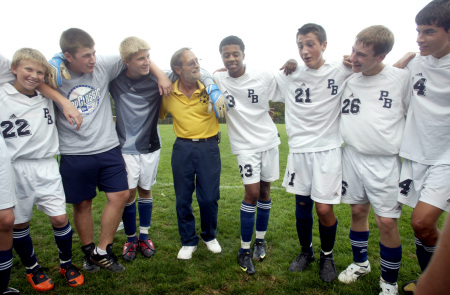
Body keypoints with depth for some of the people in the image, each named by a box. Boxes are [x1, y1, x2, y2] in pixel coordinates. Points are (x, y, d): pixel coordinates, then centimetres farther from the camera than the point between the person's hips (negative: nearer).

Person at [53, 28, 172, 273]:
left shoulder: (104, 65, -5)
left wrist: (160, 75, -5)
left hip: (108, 148, 2)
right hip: (75, 154, -2)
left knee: (120, 195, 0)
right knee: (82, 204, 10)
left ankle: (102, 251, 18)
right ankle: (89, 252, 32)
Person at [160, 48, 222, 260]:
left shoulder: (210, 86, -7)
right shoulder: (168, 93, -2)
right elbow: (158, 115, 17)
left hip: (209, 147, -1)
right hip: (182, 148, 2)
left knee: (209, 198, 4)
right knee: (183, 198, 9)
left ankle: (210, 236, 32)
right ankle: (188, 242, 29)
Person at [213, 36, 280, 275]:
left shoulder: (264, 78, -7)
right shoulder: (218, 80, -5)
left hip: (268, 140, 2)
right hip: (245, 144, -2)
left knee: (264, 190, 11)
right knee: (252, 193, -9)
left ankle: (260, 240, 29)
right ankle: (244, 250, 6)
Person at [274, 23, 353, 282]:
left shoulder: (342, 72, -2)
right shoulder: (289, 76, 3)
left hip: (328, 149, -2)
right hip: (299, 150, 2)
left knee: (324, 209, -3)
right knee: (302, 205, 11)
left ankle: (327, 255, 26)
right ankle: (306, 251, 35)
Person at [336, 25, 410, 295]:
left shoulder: (402, 78, -4)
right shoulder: (346, 79, 4)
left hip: (386, 162, -3)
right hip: (352, 157, 3)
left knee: (387, 221, -1)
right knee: (358, 211, 13)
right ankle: (361, 263, 36)